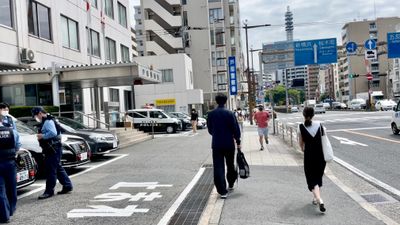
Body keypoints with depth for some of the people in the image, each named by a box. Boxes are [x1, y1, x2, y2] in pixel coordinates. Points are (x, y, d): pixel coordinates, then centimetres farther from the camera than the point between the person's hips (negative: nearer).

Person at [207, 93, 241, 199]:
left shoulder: (211, 114, -2)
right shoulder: (230, 114, -9)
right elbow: (235, 129, -8)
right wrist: (238, 141, 4)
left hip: (216, 145, 1)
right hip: (229, 144, 0)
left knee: (218, 168, 2)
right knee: (230, 165, 19)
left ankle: (222, 191, -1)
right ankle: (231, 184, 35)